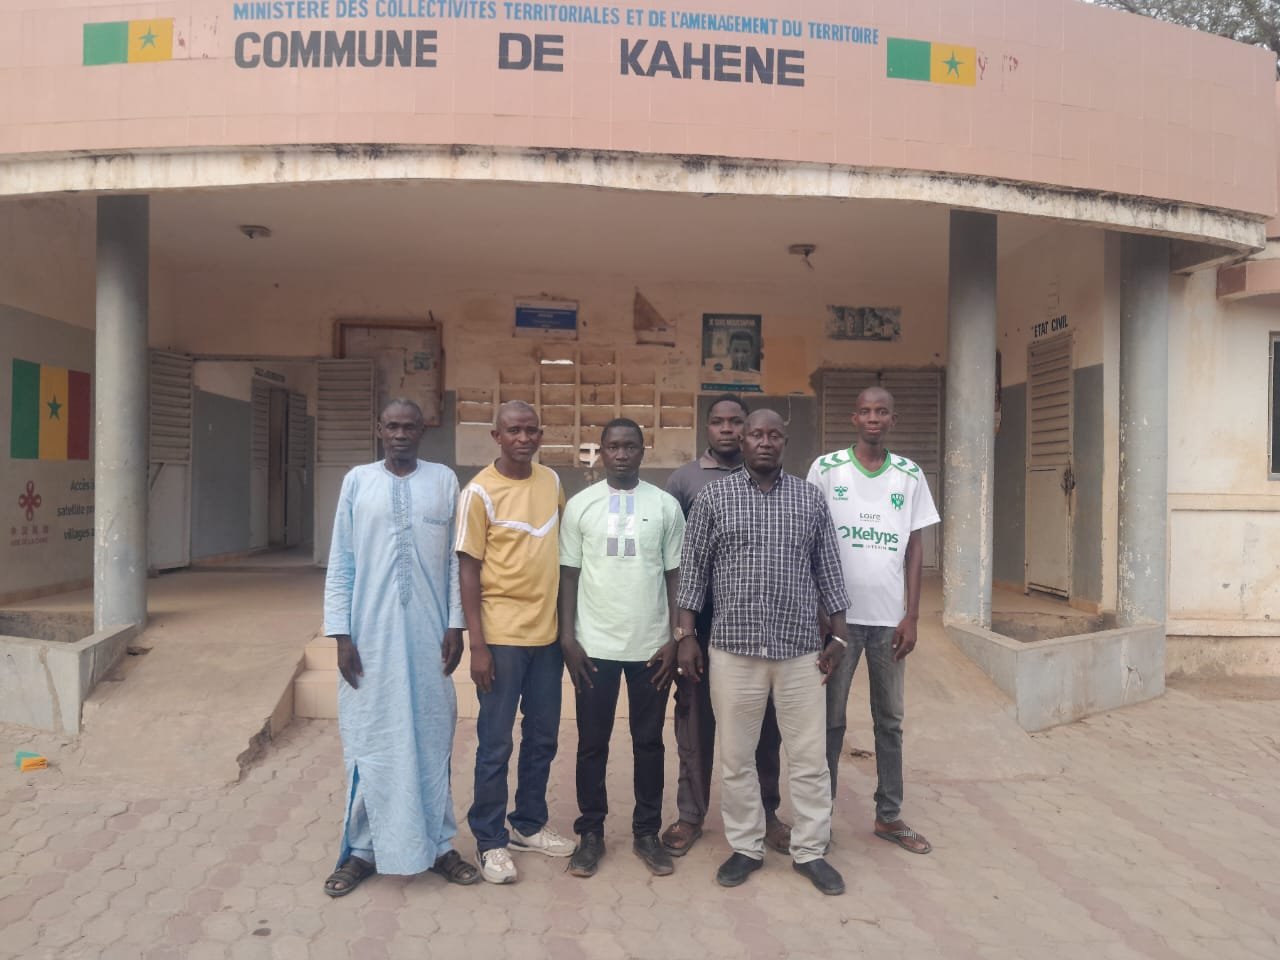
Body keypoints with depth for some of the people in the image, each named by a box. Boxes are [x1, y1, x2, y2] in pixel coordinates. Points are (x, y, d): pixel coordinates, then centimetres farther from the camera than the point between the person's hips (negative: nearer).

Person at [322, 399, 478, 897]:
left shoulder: (444, 480, 3)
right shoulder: (357, 481, 2)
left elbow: (455, 560, 3)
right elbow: (340, 564, 2)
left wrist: (456, 625, -1)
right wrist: (340, 633, -3)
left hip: (428, 635, 0)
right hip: (371, 635, 0)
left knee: (431, 739, 9)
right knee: (369, 742, 7)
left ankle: (438, 844, 22)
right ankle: (363, 848, 22)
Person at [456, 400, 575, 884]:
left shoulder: (552, 481, 5)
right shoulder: (479, 492, -11)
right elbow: (468, 569, -10)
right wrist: (478, 644, -14)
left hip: (548, 632, 5)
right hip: (502, 635, -5)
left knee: (542, 737, 15)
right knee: (496, 745, 4)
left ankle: (529, 824, 32)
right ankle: (490, 840, 20)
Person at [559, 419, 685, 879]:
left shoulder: (666, 505, 1)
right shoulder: (580, 505, 1)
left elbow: (675, 575, 4)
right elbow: (569, 574, 3)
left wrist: (675, 639, -1)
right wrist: (567, 637, -3)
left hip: (651, 645, 0)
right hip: (594, 644, 0)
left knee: (649, 741, 11)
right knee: (592, 743, 9)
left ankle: (647, 831, 25)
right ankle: (590, 832, 24)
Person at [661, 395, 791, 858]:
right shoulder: (684, 479, 1)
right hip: (702, 617, -1)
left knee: (762, 721, 10)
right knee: (695, 719, 9)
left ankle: (765, 812, 27)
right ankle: (690, 815, 23)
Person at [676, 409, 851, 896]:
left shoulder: (810, 498, 5)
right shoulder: (713, 497, 1)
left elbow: (828, 569, 8)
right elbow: (692, 569, 1)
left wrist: (838, 635, 5)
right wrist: (687, 635, -3)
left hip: (800, 648, 1)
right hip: (733, 647, -1)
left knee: (809, 756, 8)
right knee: (735, 757, 9)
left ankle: (810, 850, 25)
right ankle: (745, 847, 26)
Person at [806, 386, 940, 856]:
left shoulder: (911, 475, 4)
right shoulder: (826, 468, -3)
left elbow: (915, 547, 6)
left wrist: (911, 616, 1)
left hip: (890, 617, 3)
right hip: (838, 614, -2)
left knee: (890, 720, 13)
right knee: (830, 720, 7)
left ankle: (889, 815, 26)